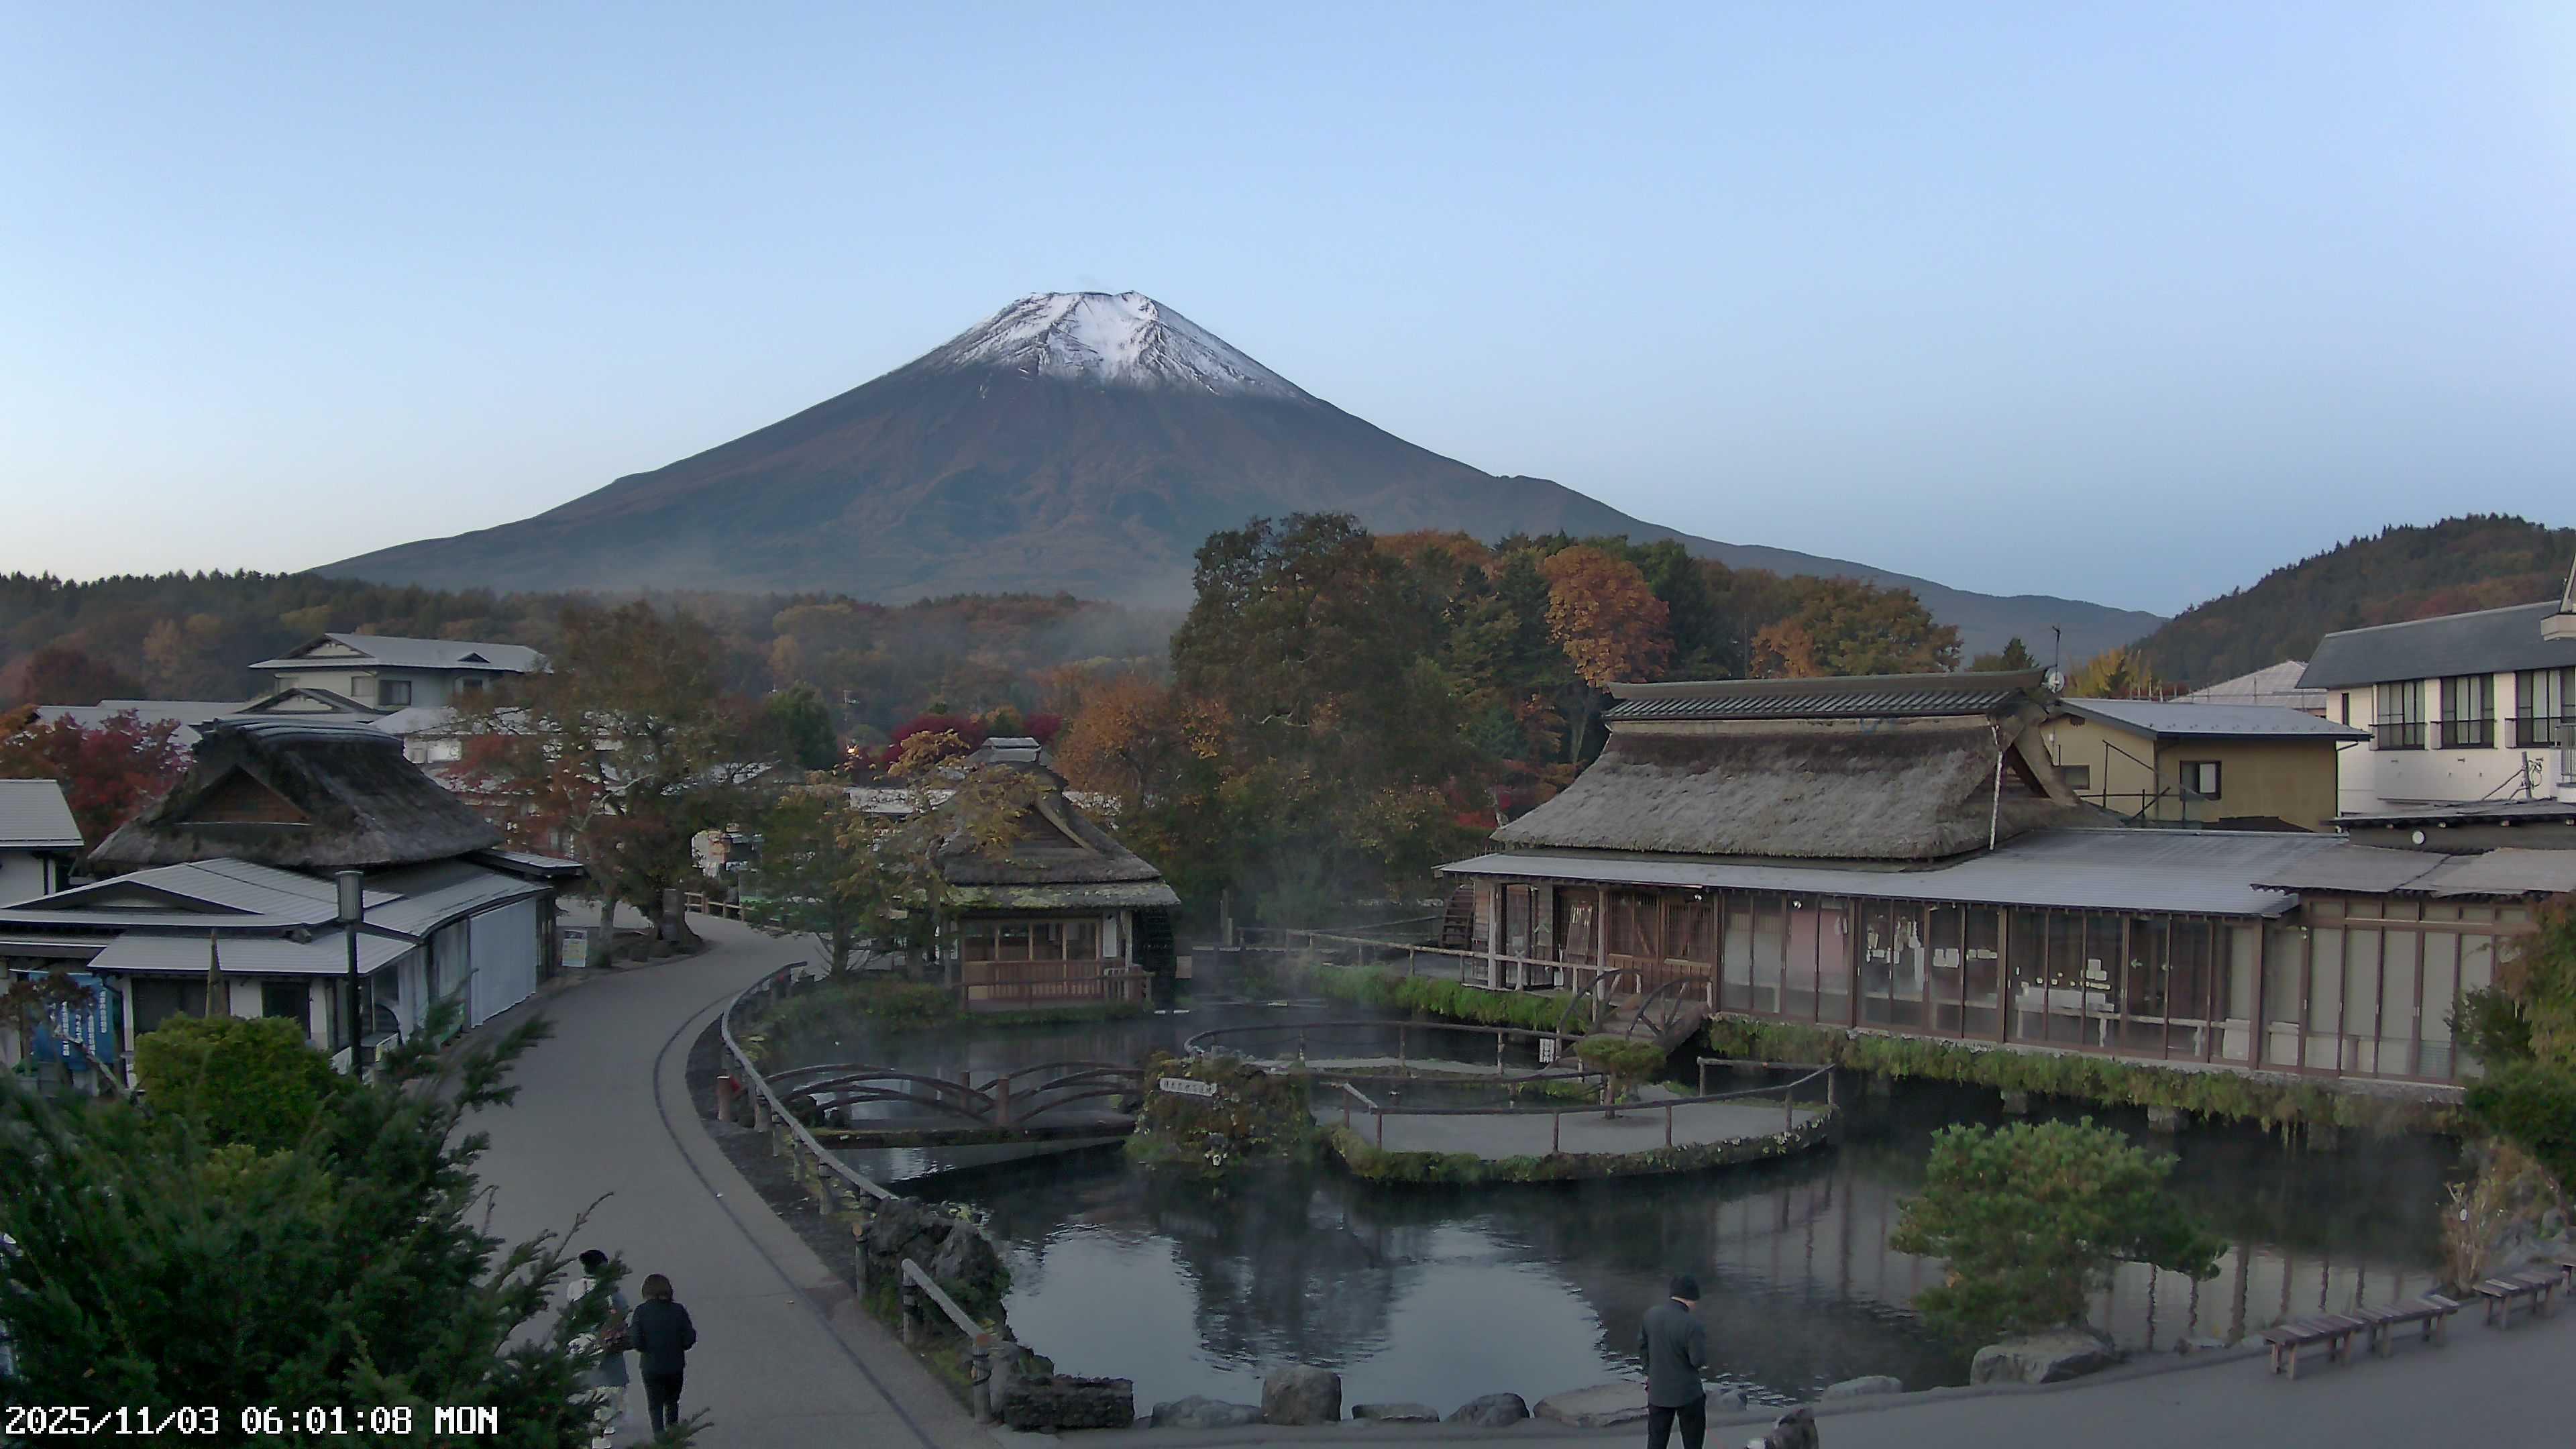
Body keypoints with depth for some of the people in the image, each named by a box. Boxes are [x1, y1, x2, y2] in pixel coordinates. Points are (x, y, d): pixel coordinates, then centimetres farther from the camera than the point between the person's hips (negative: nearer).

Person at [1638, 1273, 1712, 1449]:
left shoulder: (1651, 1314, -5)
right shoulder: (1693, 1325, -24)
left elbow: (1642, 1345, 7)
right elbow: (1699, 1361, -19)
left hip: (1657, 1390, 5)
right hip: (1687, 1393, -5)